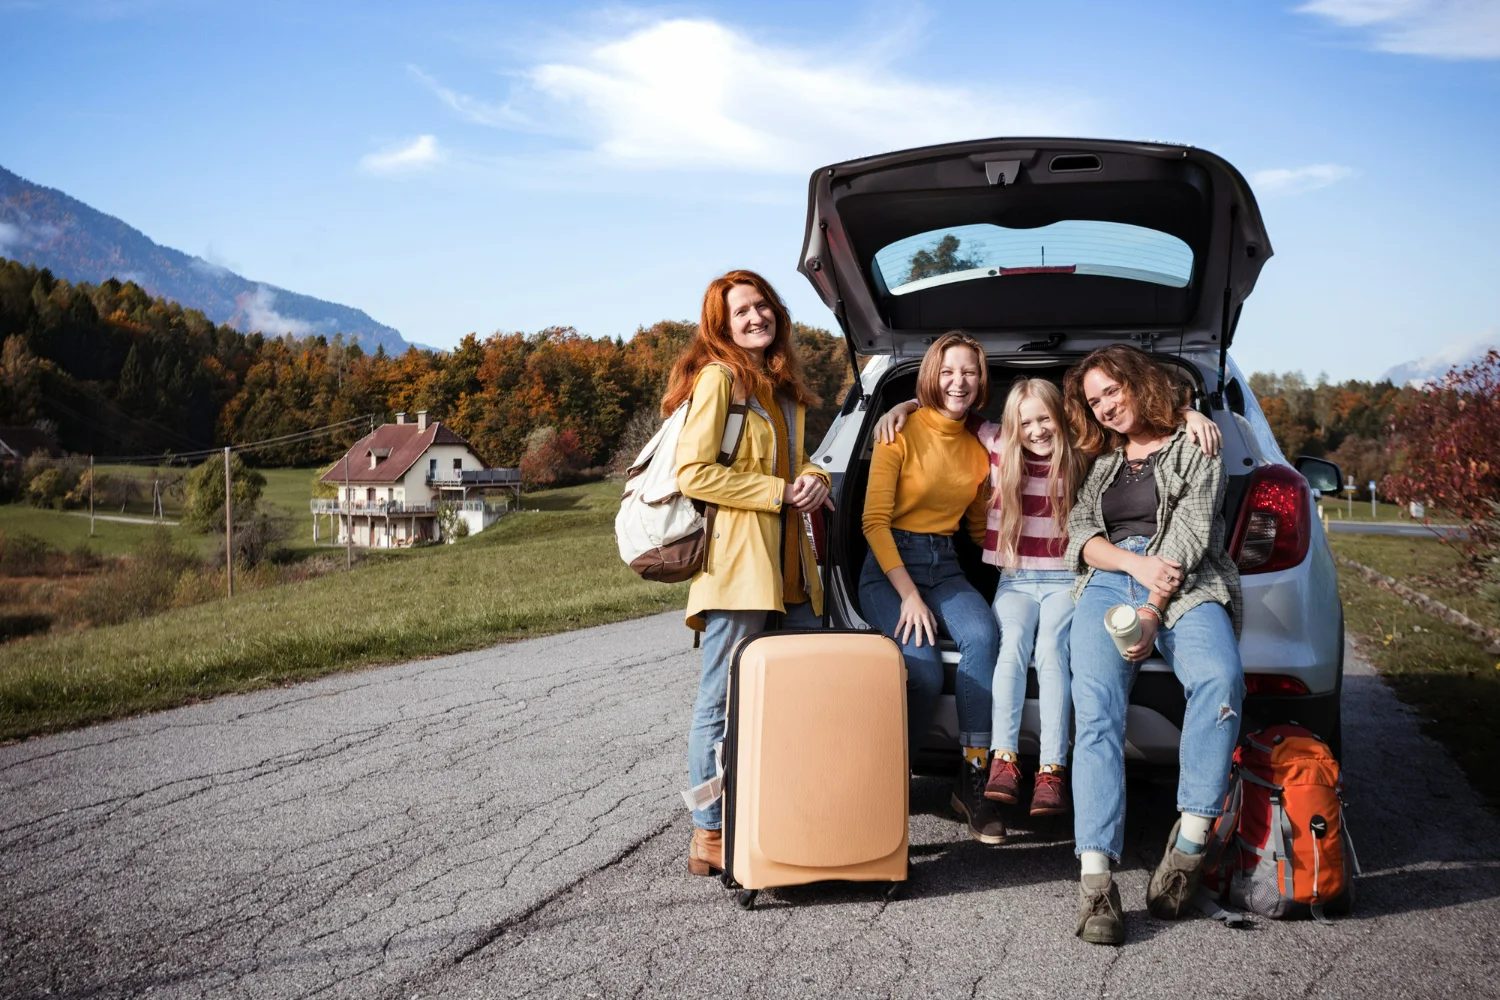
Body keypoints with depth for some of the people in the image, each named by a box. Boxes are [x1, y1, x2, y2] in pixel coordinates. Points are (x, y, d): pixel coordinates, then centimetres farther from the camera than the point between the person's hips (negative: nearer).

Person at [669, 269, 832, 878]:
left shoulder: (781, 386, 21)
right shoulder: (717, 378, -6)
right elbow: (693, 474, -14)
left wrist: (813, 480, 6)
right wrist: (779, 493, -12)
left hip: (789, 564, 9)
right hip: (737, 564, -8)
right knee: (721, 702, -3)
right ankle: (709, 838, 4)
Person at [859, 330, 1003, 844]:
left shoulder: (978, 448, 11)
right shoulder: (902, 431, -5)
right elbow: (874, 520, -9)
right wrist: (909, 595, -17)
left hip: (945, 567, 4)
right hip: (890, 565, -4)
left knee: (982, 635, -30)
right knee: (924, 670, -29)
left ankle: (973, 780, -22)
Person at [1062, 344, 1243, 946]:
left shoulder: (1194, 448, 15)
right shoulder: (1103, 461, 29)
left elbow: (1190, 534, 1)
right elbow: (1079, 532, 15)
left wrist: (1151, 611, -14)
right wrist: (1136, 562, -8)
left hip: (1185, 584, -2)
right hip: (1109, 582, 2)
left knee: (1219, 677, -36)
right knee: (1096, 705, -26)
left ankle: (1191, 839, -30)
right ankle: (1096, 879, -35)